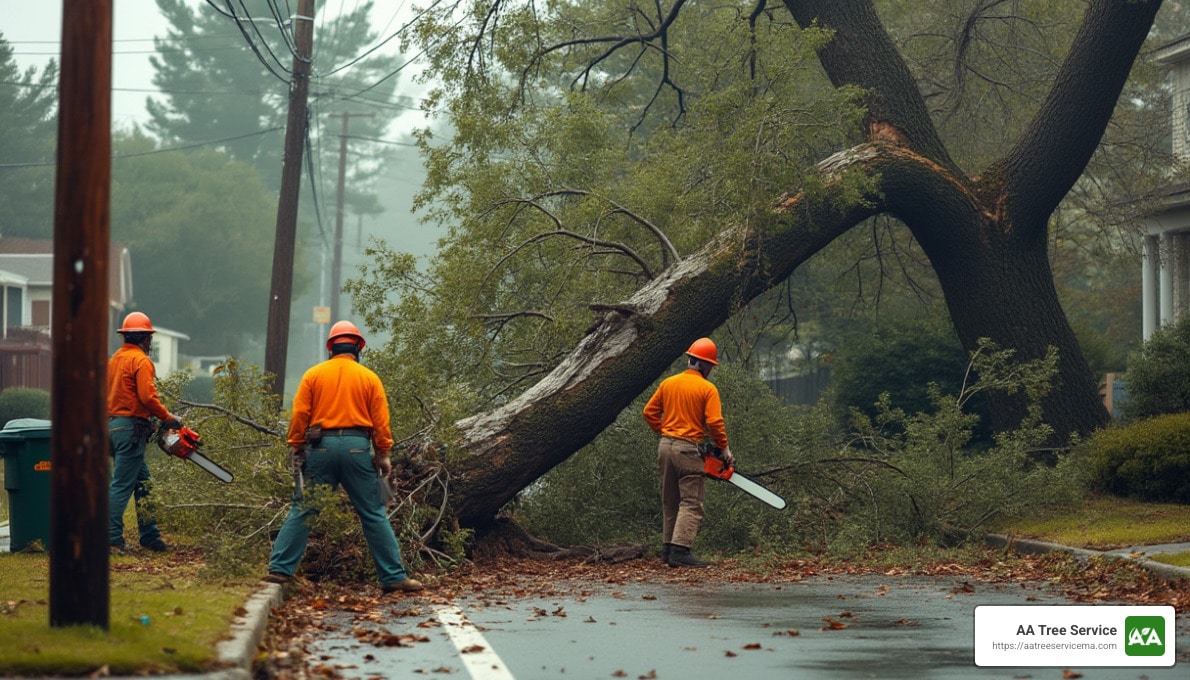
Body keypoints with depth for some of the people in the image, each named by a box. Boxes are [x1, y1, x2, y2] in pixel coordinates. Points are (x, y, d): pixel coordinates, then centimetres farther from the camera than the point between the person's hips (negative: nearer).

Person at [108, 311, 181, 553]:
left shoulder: (115, 359, 15)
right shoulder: (141, 361, -11)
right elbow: (147, 397, -21)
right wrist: (168, 418, -8)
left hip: (112, 424, 9)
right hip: (131, 427, -9)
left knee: (143, 483, 15)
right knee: (122, 485, -7)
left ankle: (150, 536, 18)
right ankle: (112, 538, -8)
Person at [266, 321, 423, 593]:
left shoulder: (313, 375, 6)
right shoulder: (369, 377, 6)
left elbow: (299, 415, 2)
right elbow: (381, 421, 3)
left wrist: (296, 449, 8)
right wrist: (383, 455, 7)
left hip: (321, 447, 0)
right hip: (357, 447, 0)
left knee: (302, 511, 6)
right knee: (374, 515, 4)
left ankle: (280, 569, 0)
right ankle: (394, 577, 2)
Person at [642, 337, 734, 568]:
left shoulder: (668, 383, 8)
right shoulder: (707, 389, -9)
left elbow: (650, 412, 10)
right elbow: (715, 422, -15)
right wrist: (724, 449, -3)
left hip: (666, 446, 6)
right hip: (689, 449, -6)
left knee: (670, 502, 16)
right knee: (691, 503, -5)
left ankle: (668, 548, 19)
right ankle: (680, 551, -16)